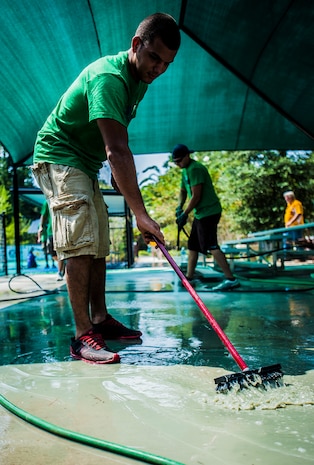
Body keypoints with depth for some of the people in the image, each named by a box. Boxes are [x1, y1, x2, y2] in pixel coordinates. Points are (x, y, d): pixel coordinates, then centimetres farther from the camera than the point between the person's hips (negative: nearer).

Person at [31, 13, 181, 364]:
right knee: (80, 243, -19)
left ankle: (100, 320, 16)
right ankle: (82, 336, -15)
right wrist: (140, 213, -40)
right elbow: (117, 151, -38)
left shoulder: (139, 78, 5)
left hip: (85, 165, 10)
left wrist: (118, 174, 12)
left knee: (98, 245, 8)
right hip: (58, 159, -9)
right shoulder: (108, 78, -27)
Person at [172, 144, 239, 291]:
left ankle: (231, 279, -17)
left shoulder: (195, 169, -15)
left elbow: (196, 196, -19)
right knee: (193, 245, 15)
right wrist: (179, 207, 7)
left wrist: (185, 214, -12)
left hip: (208, 212, -10)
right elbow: (183, 191, 24)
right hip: (200, 213, 10)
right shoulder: (185, 170, 17)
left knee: (211, 246, -16)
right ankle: (189, 278, 25)